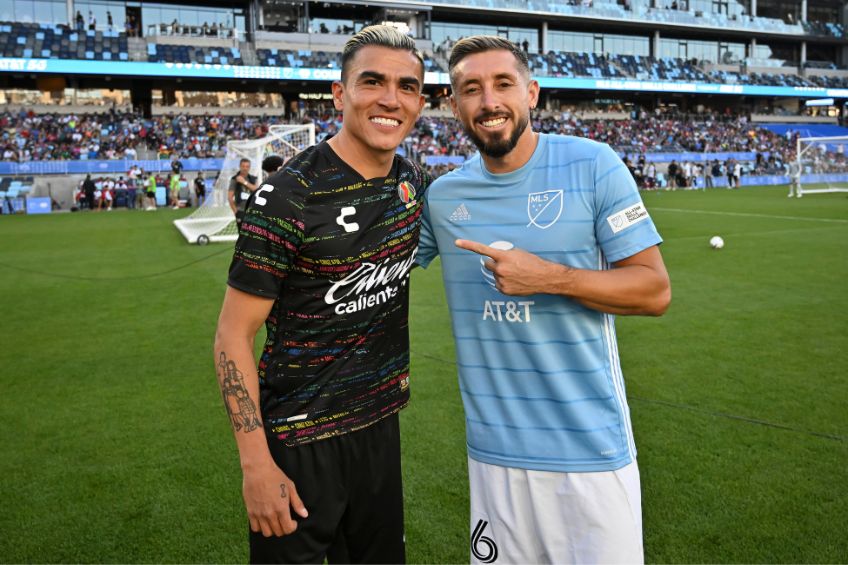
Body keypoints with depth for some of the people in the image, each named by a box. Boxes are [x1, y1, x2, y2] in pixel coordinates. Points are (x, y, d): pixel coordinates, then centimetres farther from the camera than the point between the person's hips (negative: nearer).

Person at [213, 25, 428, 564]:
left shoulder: (413, 181, -1)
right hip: (299, 440, -6)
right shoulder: (289, 196, -20)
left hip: (380, 425, 6)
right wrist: (257, 464, -19)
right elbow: (233, 336, -16)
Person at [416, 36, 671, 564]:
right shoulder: (442, 195, 3)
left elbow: (654, 290, -7)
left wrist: (549, 277, -20)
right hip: (495, 449, 3)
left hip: (591, 448, -2)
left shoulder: (592, 164, -7)